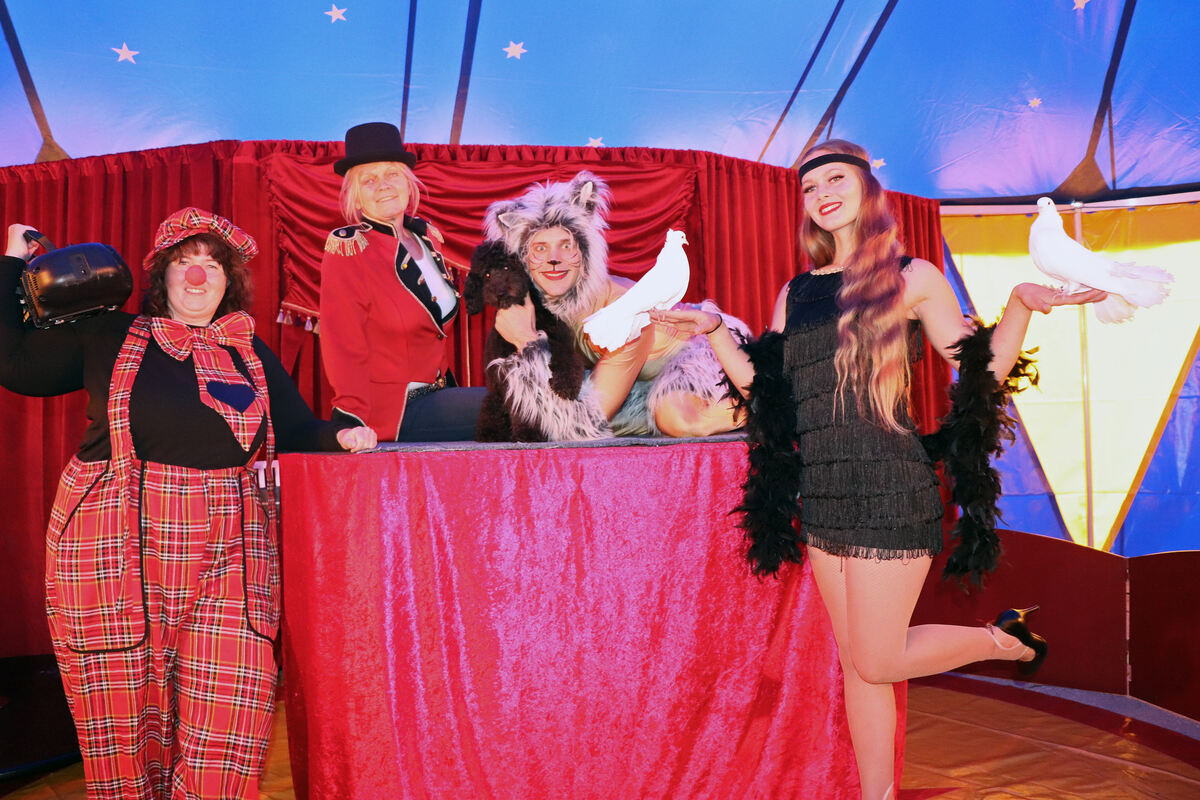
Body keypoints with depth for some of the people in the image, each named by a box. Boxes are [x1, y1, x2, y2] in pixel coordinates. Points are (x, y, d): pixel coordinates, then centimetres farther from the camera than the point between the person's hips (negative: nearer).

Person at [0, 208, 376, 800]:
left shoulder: (252, 355, 17)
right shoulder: (107, 338, 13)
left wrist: (340, 437, -4)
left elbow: (295, 431, 16)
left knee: (226, 731, -7)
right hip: (114, 551, -1)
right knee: (125, 727, 3)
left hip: (231, 551, 1)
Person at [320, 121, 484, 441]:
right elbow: (344, 347, -18)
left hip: (433, 396, 7)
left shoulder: (425, 236, 9)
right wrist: (352, 420, -29)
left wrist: (446, 385, 14)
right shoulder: (347, 248, -12)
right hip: (391, 412, -7)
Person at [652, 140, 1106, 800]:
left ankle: (1006, 638, 25)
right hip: (822, 499, 5)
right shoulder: (795, 292, 11)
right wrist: (712, 330, 6)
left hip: (888, 496, -5)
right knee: (857, 665, 13)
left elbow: (983, 377, 0)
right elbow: (763, 386, 12)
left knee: (875, 664, 1)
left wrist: (1021, 304, -13)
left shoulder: (910, 279, -1)